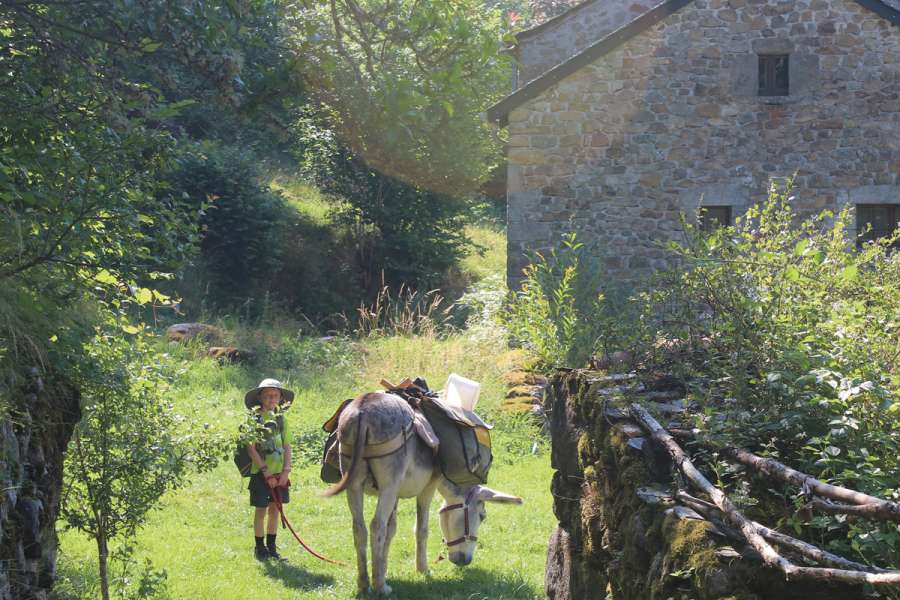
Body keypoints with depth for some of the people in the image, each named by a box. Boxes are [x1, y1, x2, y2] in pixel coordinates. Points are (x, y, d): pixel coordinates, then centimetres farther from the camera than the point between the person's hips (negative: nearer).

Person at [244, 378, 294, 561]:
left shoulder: (281, 419, 8)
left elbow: (287, 447, 7)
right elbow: (251, 449, -12)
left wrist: (286, 471, -5)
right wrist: (266, 472, -14)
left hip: (279, 473, 5)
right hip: (260, 472, -5)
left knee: (275, 509, 10)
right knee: (261, 509, 1)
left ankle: (271, 546, 19)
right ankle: (260, 548, 11)